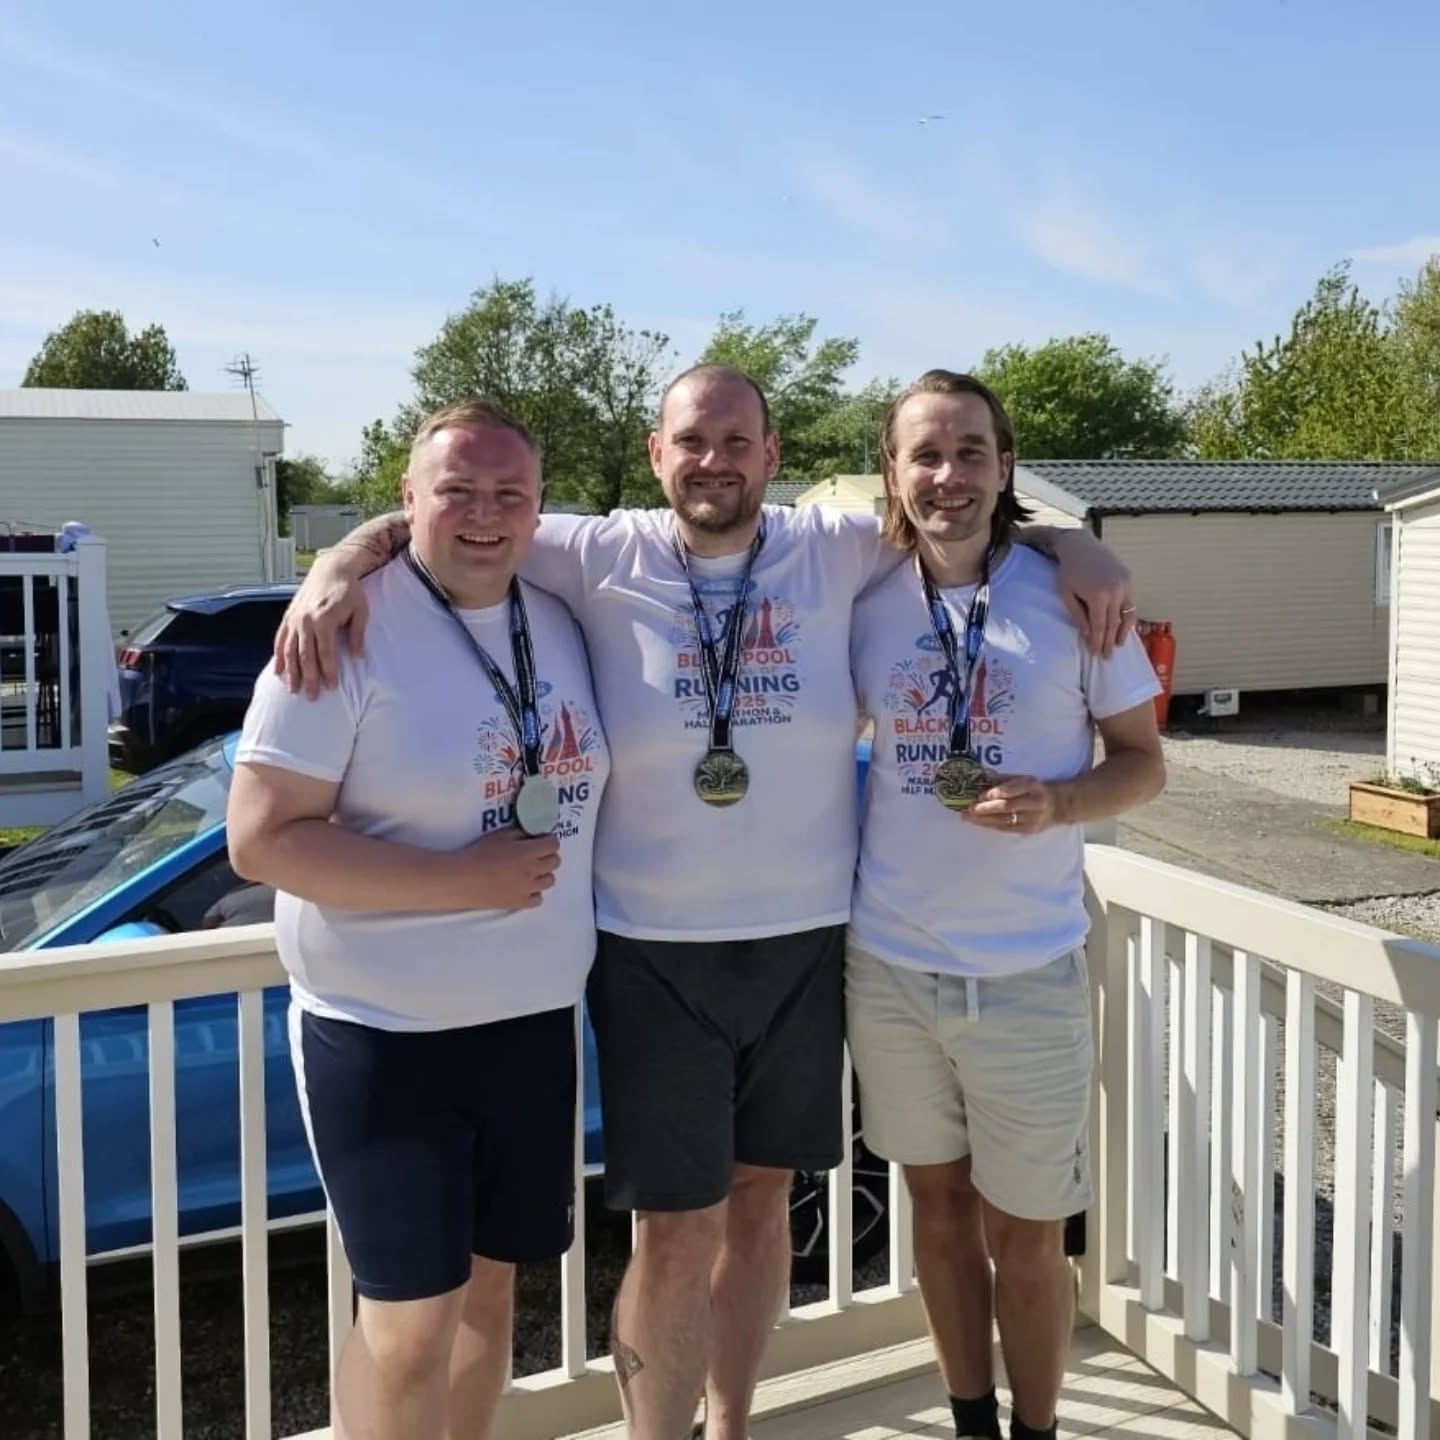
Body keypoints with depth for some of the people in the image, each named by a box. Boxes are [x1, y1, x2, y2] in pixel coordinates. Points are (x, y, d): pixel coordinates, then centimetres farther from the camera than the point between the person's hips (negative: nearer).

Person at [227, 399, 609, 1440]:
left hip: (535, 1018, 6)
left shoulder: (559, 625, 5)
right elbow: (260, 840, -18)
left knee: (490, 1282, 19)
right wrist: (460, 879, -23)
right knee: (412, 1319, 1)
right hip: (384, 1032, -6)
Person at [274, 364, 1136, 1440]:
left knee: (760, 1199, 18)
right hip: (655, 955, -3)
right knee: (678, 1236, -1)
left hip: (804, 944, 3)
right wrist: (339, 569, -20)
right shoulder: (603, 559, -6)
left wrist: (1076, 551, -9)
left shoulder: (836, 551, -1)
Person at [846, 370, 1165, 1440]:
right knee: (940, 1205, 17)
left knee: (1025, 1234, 10)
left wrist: (1057, 805, -20)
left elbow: (1144, 763, -1)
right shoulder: (864, 604, 0)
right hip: (890, 967, 3)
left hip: (1028, 973, -2)